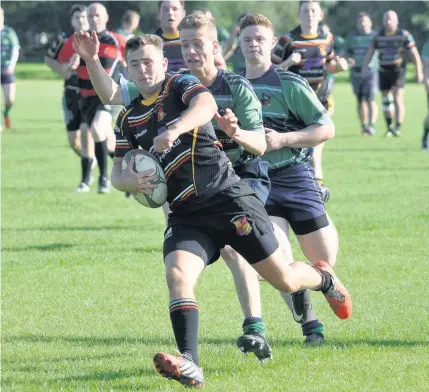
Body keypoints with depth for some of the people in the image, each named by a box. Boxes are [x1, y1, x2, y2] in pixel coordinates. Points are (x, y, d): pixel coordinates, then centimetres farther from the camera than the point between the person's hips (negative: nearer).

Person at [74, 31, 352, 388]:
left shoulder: (181, 85, 1)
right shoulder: (128, 119, 15)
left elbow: (207, 104, -22)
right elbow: (118, 174, 16)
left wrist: (176, 129, -42)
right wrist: (131, 180, -9)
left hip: (228, 196, -4)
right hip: (186, 215, 4)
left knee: (283, 279, 0)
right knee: (177, 275, -26)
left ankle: (324, 278, 35)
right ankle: (189, 365, -36)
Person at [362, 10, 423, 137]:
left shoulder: (404, 35, -6)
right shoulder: (379, 35, 4)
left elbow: (414, 54, -5)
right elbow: (370, 52, 9)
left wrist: (419, 72, -8)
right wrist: (365, 67, -4)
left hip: (398, 71, -4)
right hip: (384, 71, 4)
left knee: (398, 99, -15)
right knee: (386, 101, 8)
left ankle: (398, 127, -16)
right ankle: (389, 127, 21)